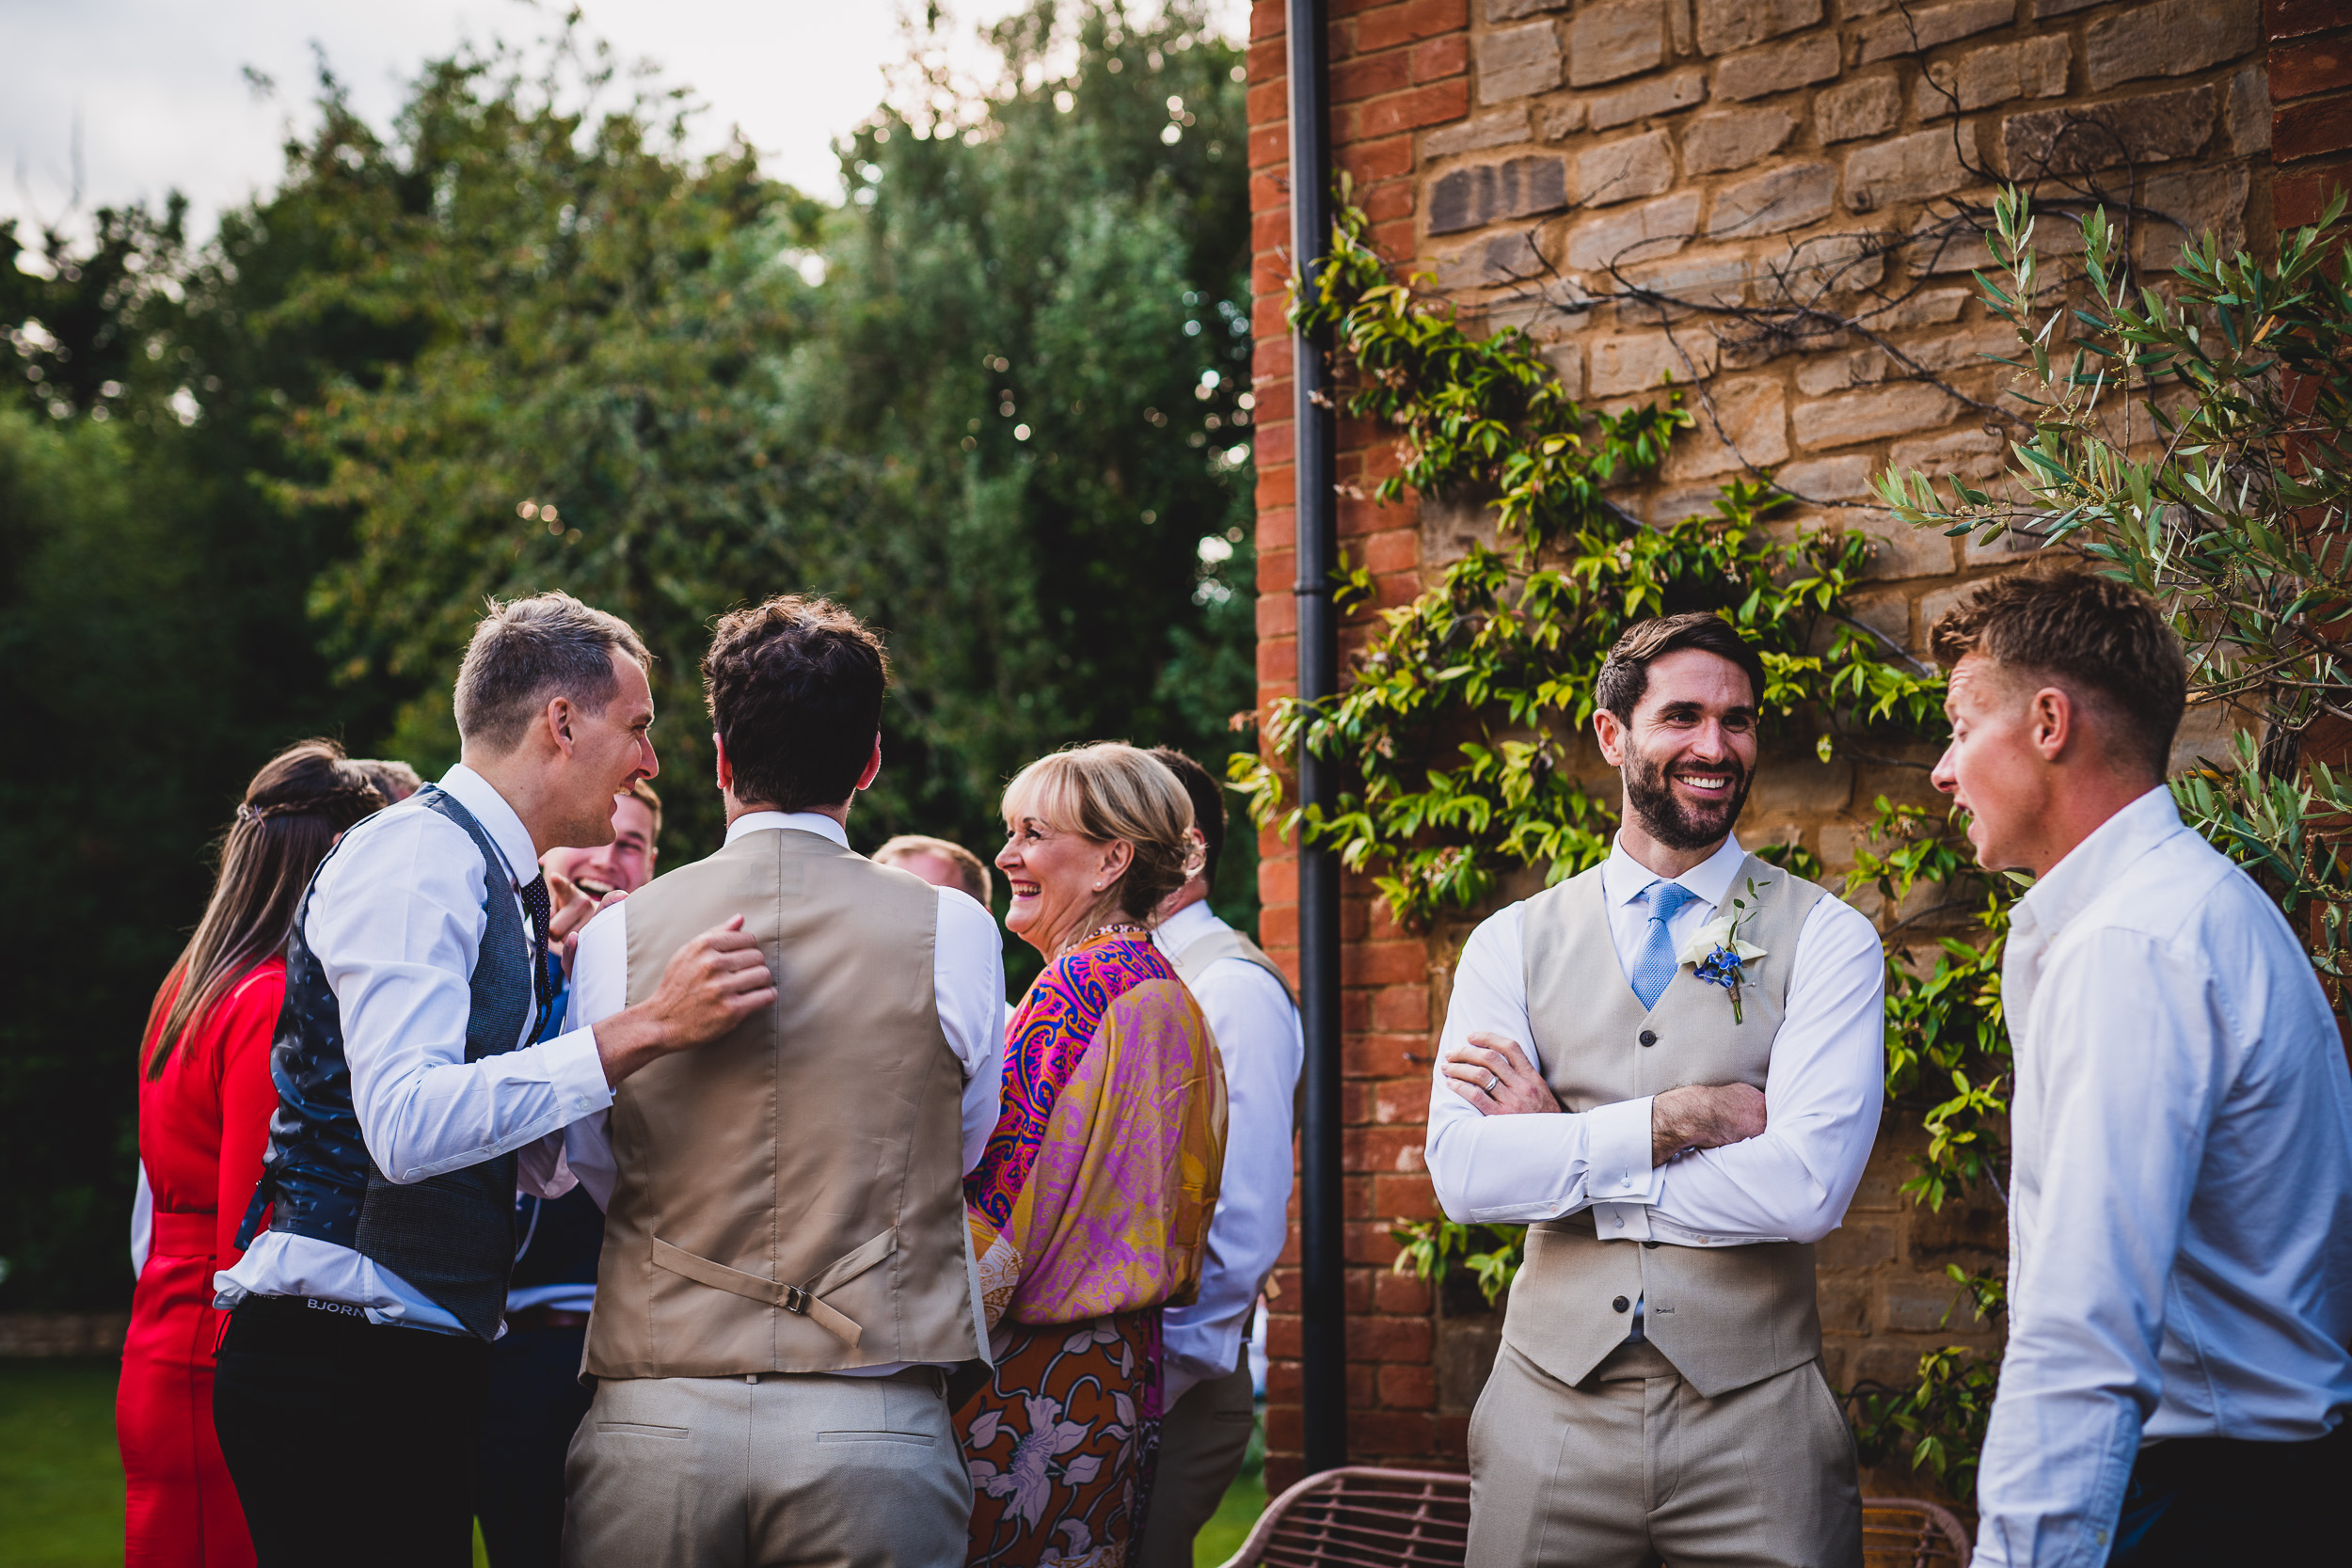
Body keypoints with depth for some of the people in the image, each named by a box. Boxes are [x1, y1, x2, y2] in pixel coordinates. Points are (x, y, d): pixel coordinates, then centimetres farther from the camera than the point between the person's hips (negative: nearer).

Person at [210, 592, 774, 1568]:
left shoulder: (496, 883, 18)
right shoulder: (418, 857, -12)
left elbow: (540, 1164, 21)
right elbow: (408, 1127, -27)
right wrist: (641, 1029, -28)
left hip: (421, 1367, 10)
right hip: (342, 1367, -10)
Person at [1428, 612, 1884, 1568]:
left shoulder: (1826, 939, -1)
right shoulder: (1513, 943, 6)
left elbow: (1809, 1184, -15)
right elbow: (1463, 1172, -7)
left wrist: (1563, 1153, -9)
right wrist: (1679, 1118, -14)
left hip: (1753, 1420, -2)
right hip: (1550, 1410, 2)